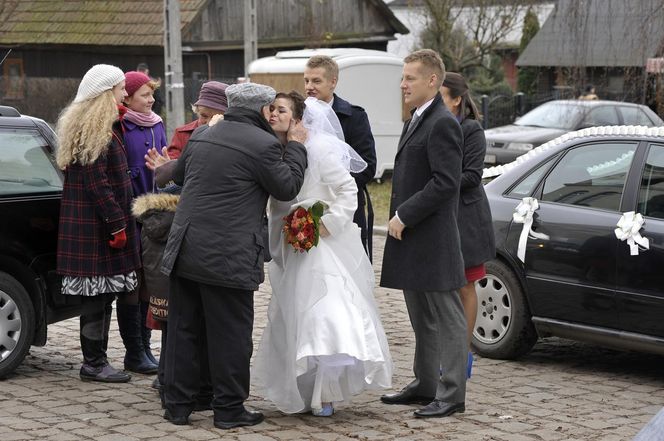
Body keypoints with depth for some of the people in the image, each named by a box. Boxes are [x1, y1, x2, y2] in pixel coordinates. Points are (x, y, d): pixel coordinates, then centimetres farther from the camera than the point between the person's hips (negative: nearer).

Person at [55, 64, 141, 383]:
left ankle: (96, 360, 16)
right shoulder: (94, 130, -14)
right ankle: (93, 364, 0)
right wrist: (117, 222, -18)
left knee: (102, 297, 11)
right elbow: (96, 181, -19)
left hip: (93, 223, 10)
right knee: (97, 297, -5)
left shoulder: (105, 127, 18)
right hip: (95, 225, -10)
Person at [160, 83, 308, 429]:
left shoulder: (201, 135, 12)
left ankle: (177, 404, 18)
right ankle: (229, 409, 9)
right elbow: (287, 188, -1)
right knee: (230, 335, 3)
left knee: (183, 330, 12)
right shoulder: (263, 145, -10)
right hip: (228, 256, -7)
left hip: (184, 251, 7)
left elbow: (178, 176, 25)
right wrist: (296, 146, 9)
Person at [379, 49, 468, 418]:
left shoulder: (443, 124, -15)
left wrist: (404, 216, -18)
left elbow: (446, 182, -22)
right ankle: (425, 385, 25)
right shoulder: (417, 121, 16)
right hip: (412, 239, 10)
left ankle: (452, 394, 2)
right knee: (422, 320, 16)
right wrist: (399, 218, 12)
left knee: (446, 319, -3)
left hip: (433, 240, -10)